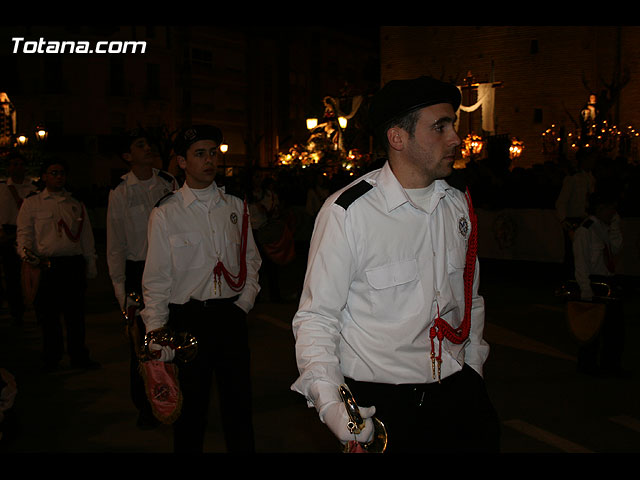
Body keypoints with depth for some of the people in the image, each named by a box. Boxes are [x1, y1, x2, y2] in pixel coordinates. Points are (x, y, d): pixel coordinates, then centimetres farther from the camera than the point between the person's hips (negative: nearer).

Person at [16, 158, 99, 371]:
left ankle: (79, 357, 16)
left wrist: (90, 266, 11)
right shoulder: (31, 203, 9)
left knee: (76, 314, 4)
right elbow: (24, 232, 5)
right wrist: (25, 251, -16)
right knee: (48, 314, 3)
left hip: (74, 265, 2)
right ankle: (51, 360, 18)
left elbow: (86, 238, 16)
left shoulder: (76, 205, 16)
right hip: (45, 265, -2)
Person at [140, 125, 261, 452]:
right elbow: (156, 280, -4)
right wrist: (157, 335, -9)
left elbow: (251, 260, 14)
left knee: (238, 402, 11)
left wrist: (244, 302, 2)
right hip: (188, 318, -2)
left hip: (232, 315, 3)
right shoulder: (165, 214, -2)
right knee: (191, 408, 8)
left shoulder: (235, 207, 8)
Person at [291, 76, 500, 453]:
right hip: (379, 401, -5)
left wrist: (473, 372, 18)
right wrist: (328, 400, -26)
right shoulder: (346, 212, -16)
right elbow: (316, 317, -14)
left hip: (457, 391, 5)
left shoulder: (458, 204, 4)